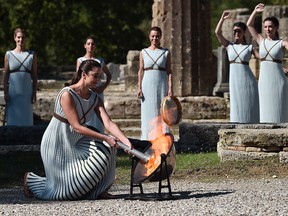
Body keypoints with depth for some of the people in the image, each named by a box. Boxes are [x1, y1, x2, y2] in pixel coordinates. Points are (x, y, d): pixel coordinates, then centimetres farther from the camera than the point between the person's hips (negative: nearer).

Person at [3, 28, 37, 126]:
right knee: (13, 120, 0)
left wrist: (34, 93, 1)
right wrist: (5, 93, -2)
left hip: (27, 92, 1)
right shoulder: (9, 55, 4)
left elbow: (34, 75, 6)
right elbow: (5, 75, 4)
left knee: (26, 118, 2)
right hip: (13, 91, -1)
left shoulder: (32, 55, 6)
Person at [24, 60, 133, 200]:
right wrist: (105, 138, -30)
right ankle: (31, 179, 19)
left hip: (75, 142, 7)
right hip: (57, 144, -7)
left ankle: (99, 190, -3)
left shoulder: (95, 98, -1)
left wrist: (126, 141, -26)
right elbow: (77, 126, -26)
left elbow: (108, 123, -11)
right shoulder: (67, 95, -23)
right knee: (68, 190, -5)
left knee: (107, 147, -14)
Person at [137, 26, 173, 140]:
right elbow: (141, 71, 6)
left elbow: (169, 71, 3)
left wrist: (170, 88, -6)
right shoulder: (143, 53, 7)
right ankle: (148, 139, 3)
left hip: (162, 85, 0)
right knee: (149, 113, 0)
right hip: (148, 85, 0)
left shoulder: (166, 53, 5)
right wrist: (139, 88, -1)